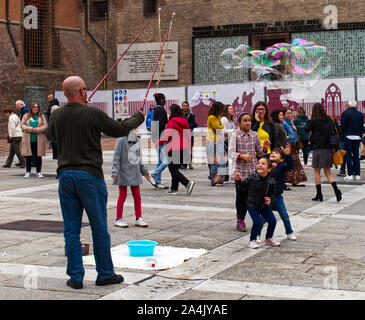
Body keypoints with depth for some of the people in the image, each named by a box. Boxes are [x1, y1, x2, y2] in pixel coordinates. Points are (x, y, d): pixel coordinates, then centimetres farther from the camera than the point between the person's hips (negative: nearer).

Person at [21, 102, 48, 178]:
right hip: (28, 140, 0)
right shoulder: (26, 116, 10)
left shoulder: (42, 117, 10)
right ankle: (28, 172, 11)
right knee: (28, 156, 2)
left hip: (39, 140, 0)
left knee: (38, 156, 2)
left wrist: (37, 130, -14)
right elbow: (23, 125, 3)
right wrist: (31, 129, -13)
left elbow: (45, 126, 1)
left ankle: (39, 172, 10)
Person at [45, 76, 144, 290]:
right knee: (99, 229, 8)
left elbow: (50, 136, 23)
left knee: (71, 230, 9)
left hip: (66, 175, 4)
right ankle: (105, 274, 18)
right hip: (90, 176, -4)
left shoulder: (57, 116, 3)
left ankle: (76, 277, 12)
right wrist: (138, 118, 18)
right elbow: (120, 130, -1)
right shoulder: (94, 114, -12)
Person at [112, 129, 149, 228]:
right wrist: (114, 172, -17)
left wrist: (144, 171, 24)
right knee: (122, 196, 2)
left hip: (135, 173, 6)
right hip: (124, 172, -6)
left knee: (137, 196, 8)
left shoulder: (137, 141, 9)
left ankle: (138, 218, 17)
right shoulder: (121, 140, -10)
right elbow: (116, 157, -11)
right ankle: (119, 219, 12)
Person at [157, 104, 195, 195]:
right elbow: (188, 135, 15)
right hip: (184, 149, 8)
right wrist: (188, 148, 22)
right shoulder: (184, 122, 12)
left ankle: (188, 183, -19)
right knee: (175, 169, 15)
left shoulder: (172, 122, -12)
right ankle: (174, 189, 16)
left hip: (174, 149, -8)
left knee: (173, 169, -5)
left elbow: (166, 135, -17)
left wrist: (157, 143, -4)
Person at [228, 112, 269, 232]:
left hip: (252, 170, 3)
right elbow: (231, 153, -10)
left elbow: (259, 152, 14)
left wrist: (265, 147, -7)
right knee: (240, 195, 3)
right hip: (240, 170, -3)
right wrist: (242, 156, -26)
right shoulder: (235, 135, -3)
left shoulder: (254, 135, 8)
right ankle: (240, 221, 16)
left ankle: (241, 220, 15)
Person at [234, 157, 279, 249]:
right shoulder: (252, 178, -19)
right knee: (257, 222, -14)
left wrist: (270, 199, -18)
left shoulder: (271, 182, -12)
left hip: (265, 205, 4)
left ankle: (269, 239, 27)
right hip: (252, 205, -4)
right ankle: (252, 240, 9)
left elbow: (272, 194, 1)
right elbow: (243, 186, -7)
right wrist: (238, 180, -25)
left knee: (272, 221, 2)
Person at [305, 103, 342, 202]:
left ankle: (319, 194, 6)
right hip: (329, 148, 4)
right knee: (327, 171, 12)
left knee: (317, 171, 7)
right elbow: (339, 131, 3)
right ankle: (336, 190, -8)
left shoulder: (315, 120, -9)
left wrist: (310, 119, 7)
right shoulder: (331, 120, 4)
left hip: (318, 148, -4)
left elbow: (306, 129, 2)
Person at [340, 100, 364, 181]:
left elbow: (342, 125, -9)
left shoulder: (345, 113, -6)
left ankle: (350, 175, -3)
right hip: (357, 137, 4)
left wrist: (341, 136, 1)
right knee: (356, 156, 8)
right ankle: (357, 174, 7)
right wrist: (360, 136, 17)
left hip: (348, 137, -4)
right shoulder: (360, 114, 6)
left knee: (348, 156, 0)